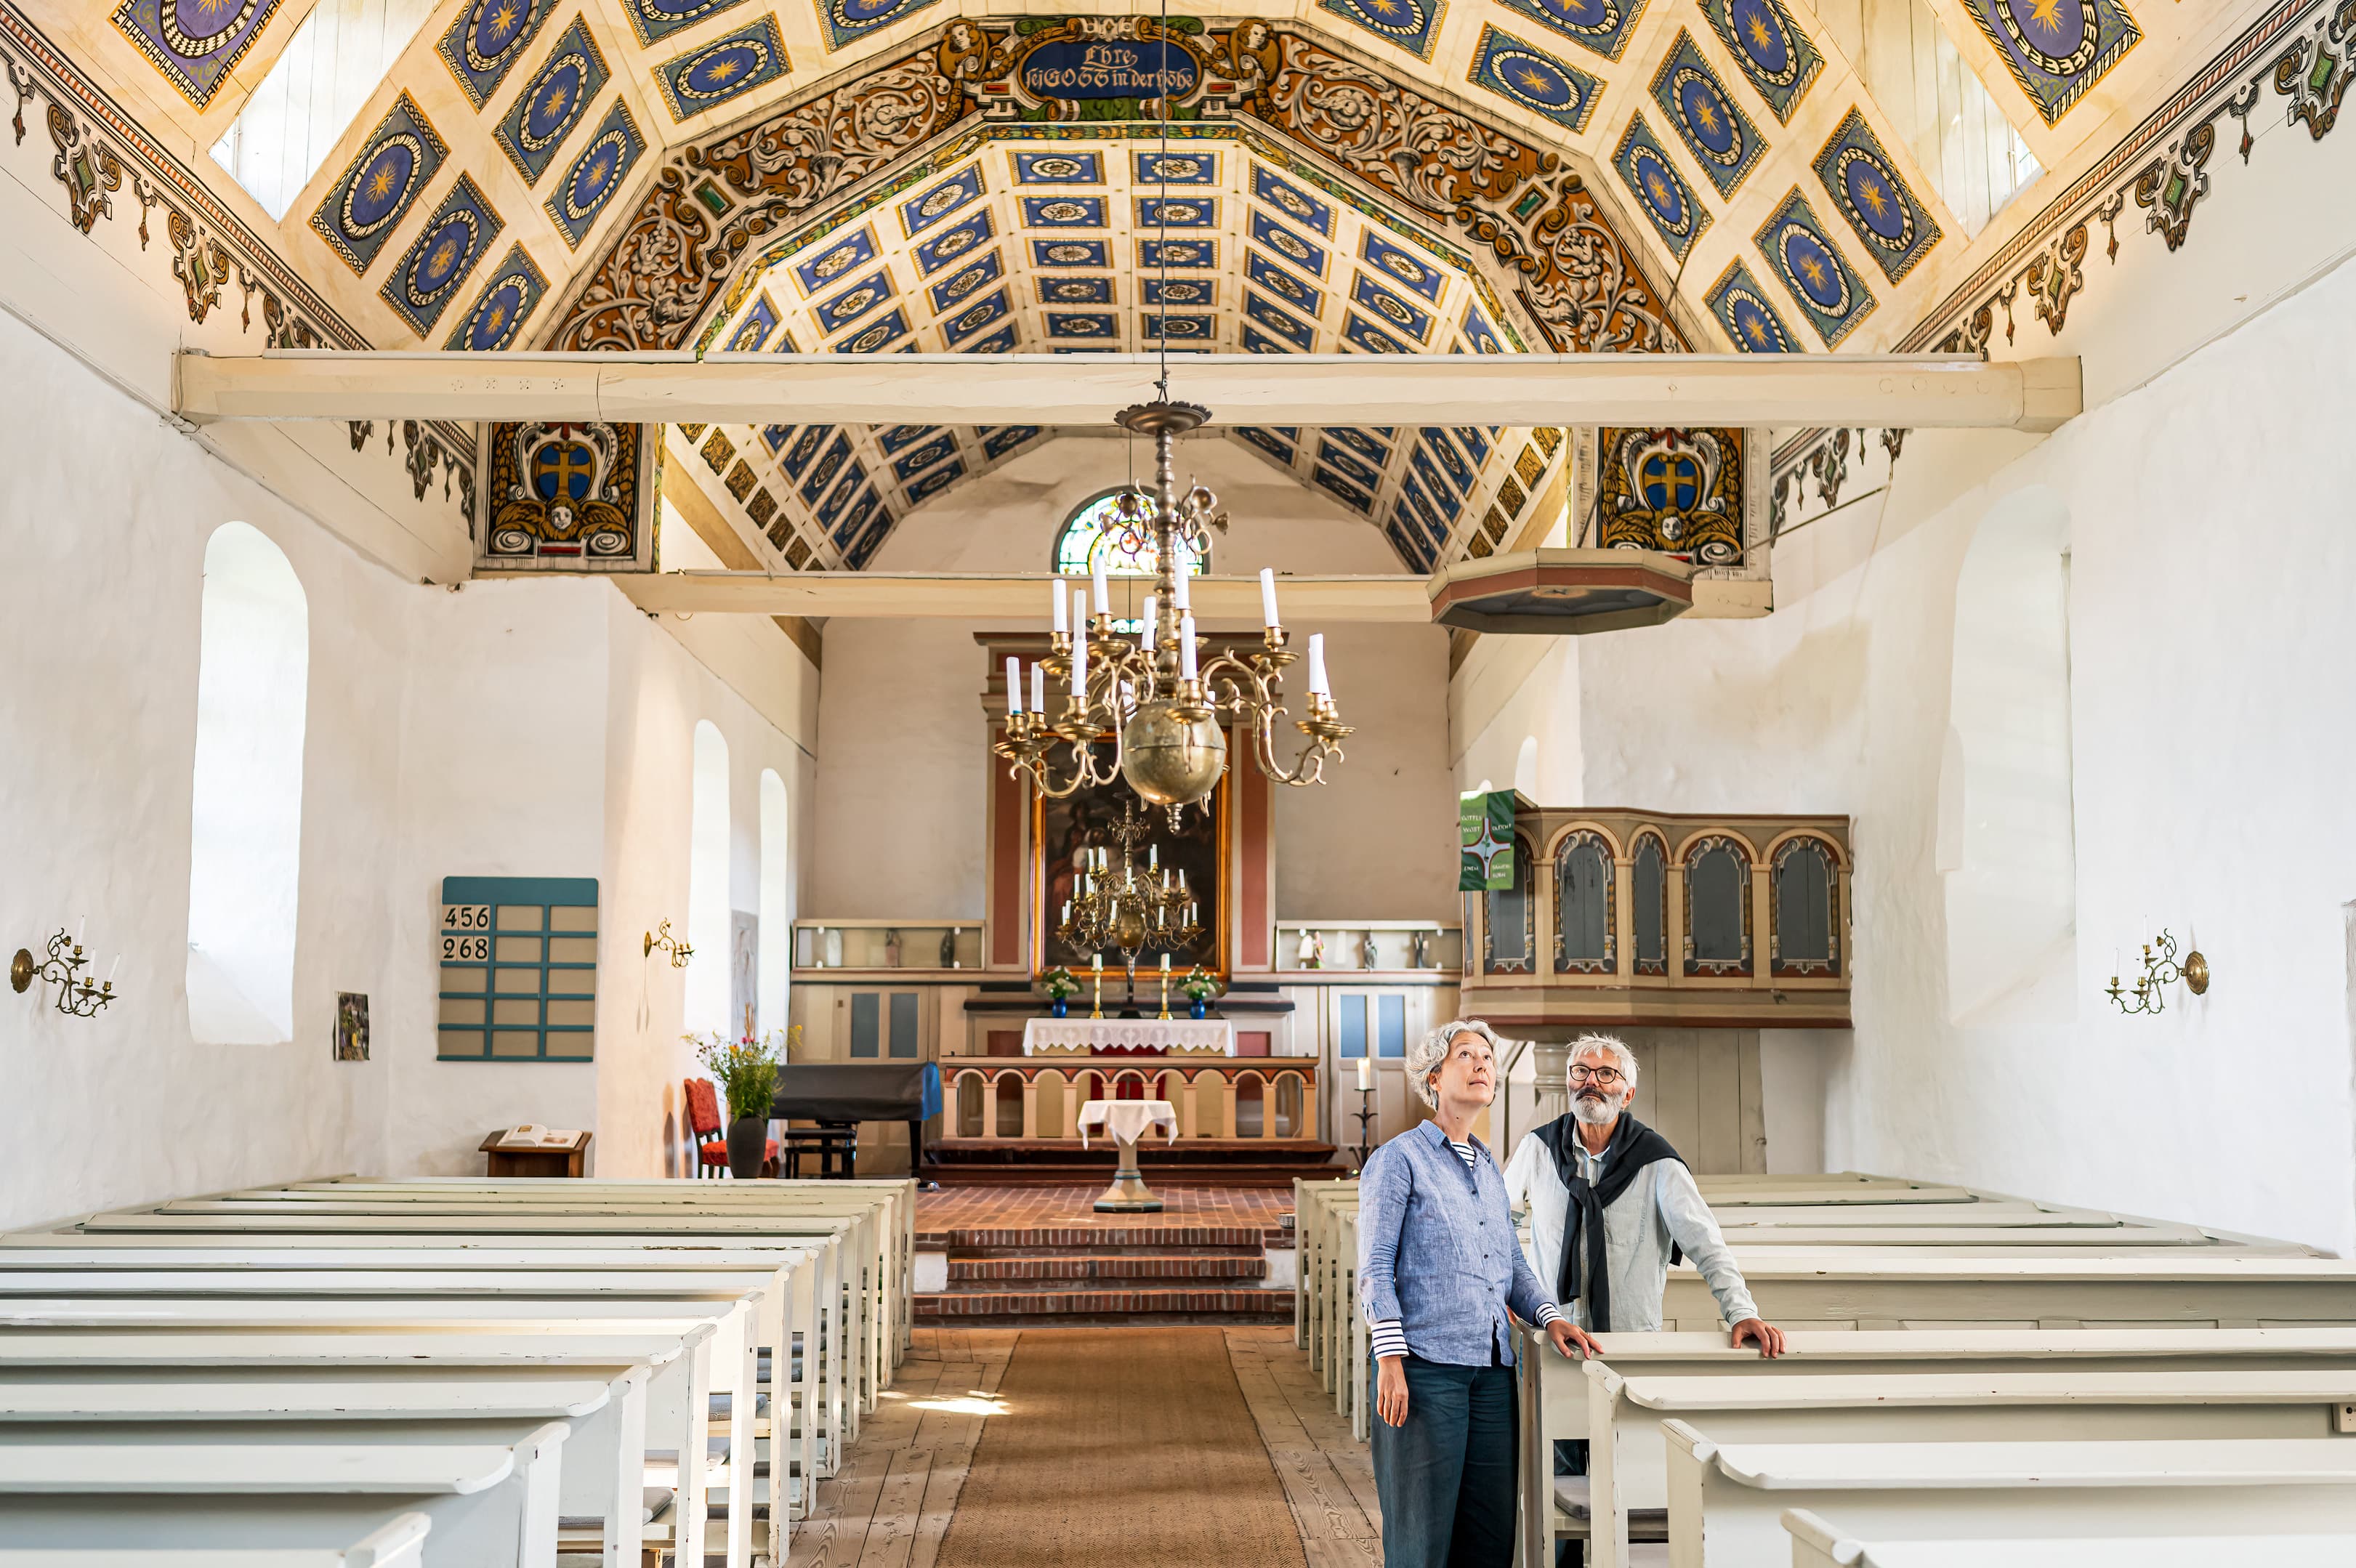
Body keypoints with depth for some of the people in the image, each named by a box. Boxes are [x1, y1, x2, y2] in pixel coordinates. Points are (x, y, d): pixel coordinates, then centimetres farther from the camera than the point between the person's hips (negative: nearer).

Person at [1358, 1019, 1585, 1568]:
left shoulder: (1490, 1168, 19)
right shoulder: (1398, 1160, -1)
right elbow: (1375, 1268, -6)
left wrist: (1550, 1316, 6)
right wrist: (1390, 1359, -15)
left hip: (1492, 1369, 7)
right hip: (1424, 1366, -6)